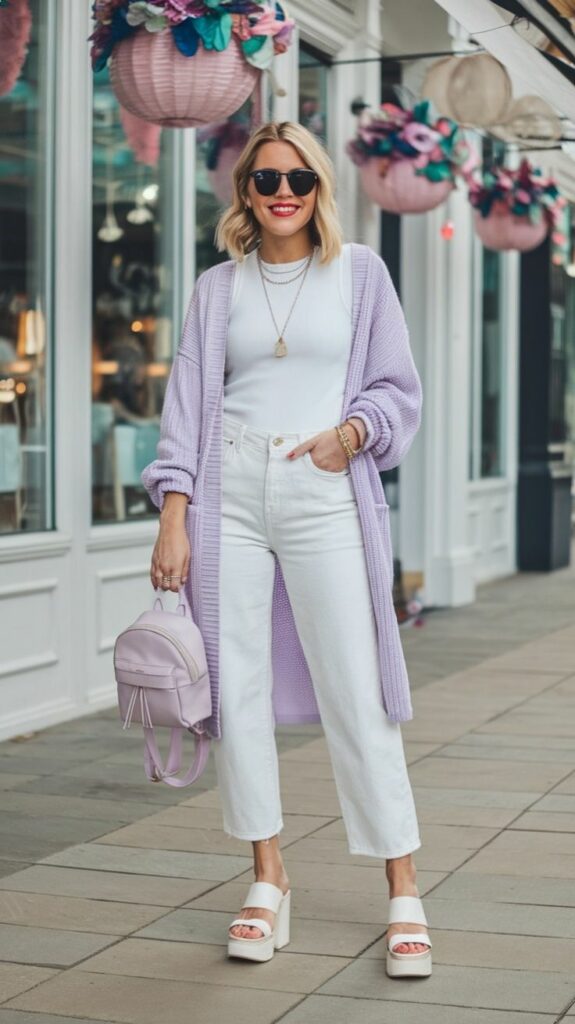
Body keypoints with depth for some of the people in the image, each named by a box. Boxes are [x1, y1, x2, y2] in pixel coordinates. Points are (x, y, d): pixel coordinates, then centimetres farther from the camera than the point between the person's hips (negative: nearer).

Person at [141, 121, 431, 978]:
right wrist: (173, 518, -1)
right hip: (230, 496, 2)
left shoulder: (360, 273, 9)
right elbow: (188, 406, 9)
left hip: (324, 496, -2)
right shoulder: (218, 288, 13)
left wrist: (350, 432, -11)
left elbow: (398, 389, 10)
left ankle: (404, 892, 2)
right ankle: (269, 879, 15)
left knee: (355, 695, -5)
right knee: (236, 687, 2)